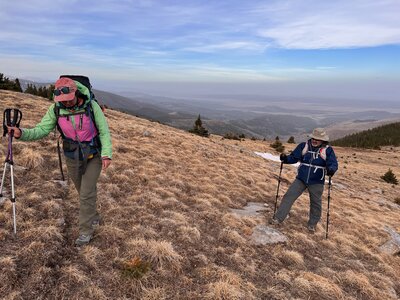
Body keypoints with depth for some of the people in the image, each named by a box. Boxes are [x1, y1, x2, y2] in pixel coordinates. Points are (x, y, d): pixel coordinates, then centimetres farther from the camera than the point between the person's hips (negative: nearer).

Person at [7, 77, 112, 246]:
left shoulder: (91, 106, -20)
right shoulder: (55, 109, -13)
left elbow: (104, 131, -15)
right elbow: (41, 130, -14)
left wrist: (106, 154, -23)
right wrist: (21, 133, -34)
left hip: (94, 156, -3)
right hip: (72, 157, 3)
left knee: (86, 194, -3)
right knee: (84, 192, 17)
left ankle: (86, 230, 13)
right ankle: (93, 218, 41)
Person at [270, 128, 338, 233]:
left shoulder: (327, 150, -5)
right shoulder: (303, 146, 1)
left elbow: (333, 164, -10)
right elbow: (294, 157, 2)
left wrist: (331, 170, -32)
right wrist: (286, 158, -18)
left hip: (316, 182, -1)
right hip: (301, 179, 2)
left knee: (316, 203, 10)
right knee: (289, 196, -3)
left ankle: (312, 224, 31)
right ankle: (278, 218, 4)